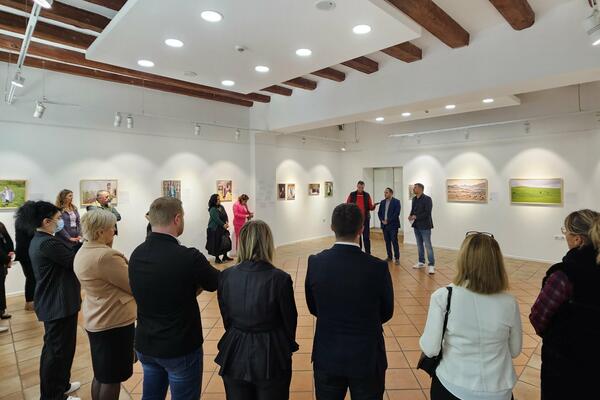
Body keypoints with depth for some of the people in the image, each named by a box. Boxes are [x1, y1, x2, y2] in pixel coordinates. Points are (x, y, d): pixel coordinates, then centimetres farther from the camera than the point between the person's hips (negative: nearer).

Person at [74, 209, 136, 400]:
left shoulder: (82, 253, 5)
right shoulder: (106, 255, -27)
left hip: (96, 321, 9)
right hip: (115, 322, -9)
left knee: (101, 374, 23)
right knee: (112, 377, 7)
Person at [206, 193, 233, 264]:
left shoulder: (221, 207, 9)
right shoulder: (212, 209, -15)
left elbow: (225, 216, 6)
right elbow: (216, 219, -21)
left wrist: (227, 223, -10)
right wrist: (223, 225, -20)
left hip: (222, 228, 7)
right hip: (215, 229, -7)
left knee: (226, 241, 8)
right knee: (217, 243, -1)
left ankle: (225, 256, 22)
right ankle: (217, 258, 11)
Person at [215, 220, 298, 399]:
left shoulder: (226, 276, -11)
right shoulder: (279, 278, -21)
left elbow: (226, 317, 1)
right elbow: (289, 319, -8)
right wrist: (290, 345, 11)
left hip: (235, 354, 3)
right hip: (270, 355, -2)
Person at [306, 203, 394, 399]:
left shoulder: (315, 262, -15)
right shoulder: (378, 267, -20)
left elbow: (313, 308, -1)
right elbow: (386, 313, -4)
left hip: (327, 356, 2)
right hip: (367, 357, -1)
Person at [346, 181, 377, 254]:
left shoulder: (367, 195, 4)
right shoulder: (352, 195, 2)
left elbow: (370, 207, 2)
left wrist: (373, 206, -19)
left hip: (365, 219, 0)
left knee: (366, 237, 0)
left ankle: (368, 254, 6)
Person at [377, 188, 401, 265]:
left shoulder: (396, 201, -4)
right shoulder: (382, 202, 13)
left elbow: (396, 213, -12)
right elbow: (379, 213, 12)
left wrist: (388, 221, -14)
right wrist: (382, 220, -5)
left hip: (393, 225, -5)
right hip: (384, 225, 5)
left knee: (394, 242, -6)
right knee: (387, 242, 9)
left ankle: (397, 258, 0)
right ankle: (389, 257, 18)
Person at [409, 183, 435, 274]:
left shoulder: (427, 199, -13)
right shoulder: (414, 199, 9)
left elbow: (427, 213, -19)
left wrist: (416, 217, -20)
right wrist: (410, 216, -3)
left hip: (425, 226, -7)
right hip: (416, 225, 7)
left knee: (428, 245, -6)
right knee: (419, 245, 14)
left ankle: (431, 265, -2)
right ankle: (421, 262, 25)